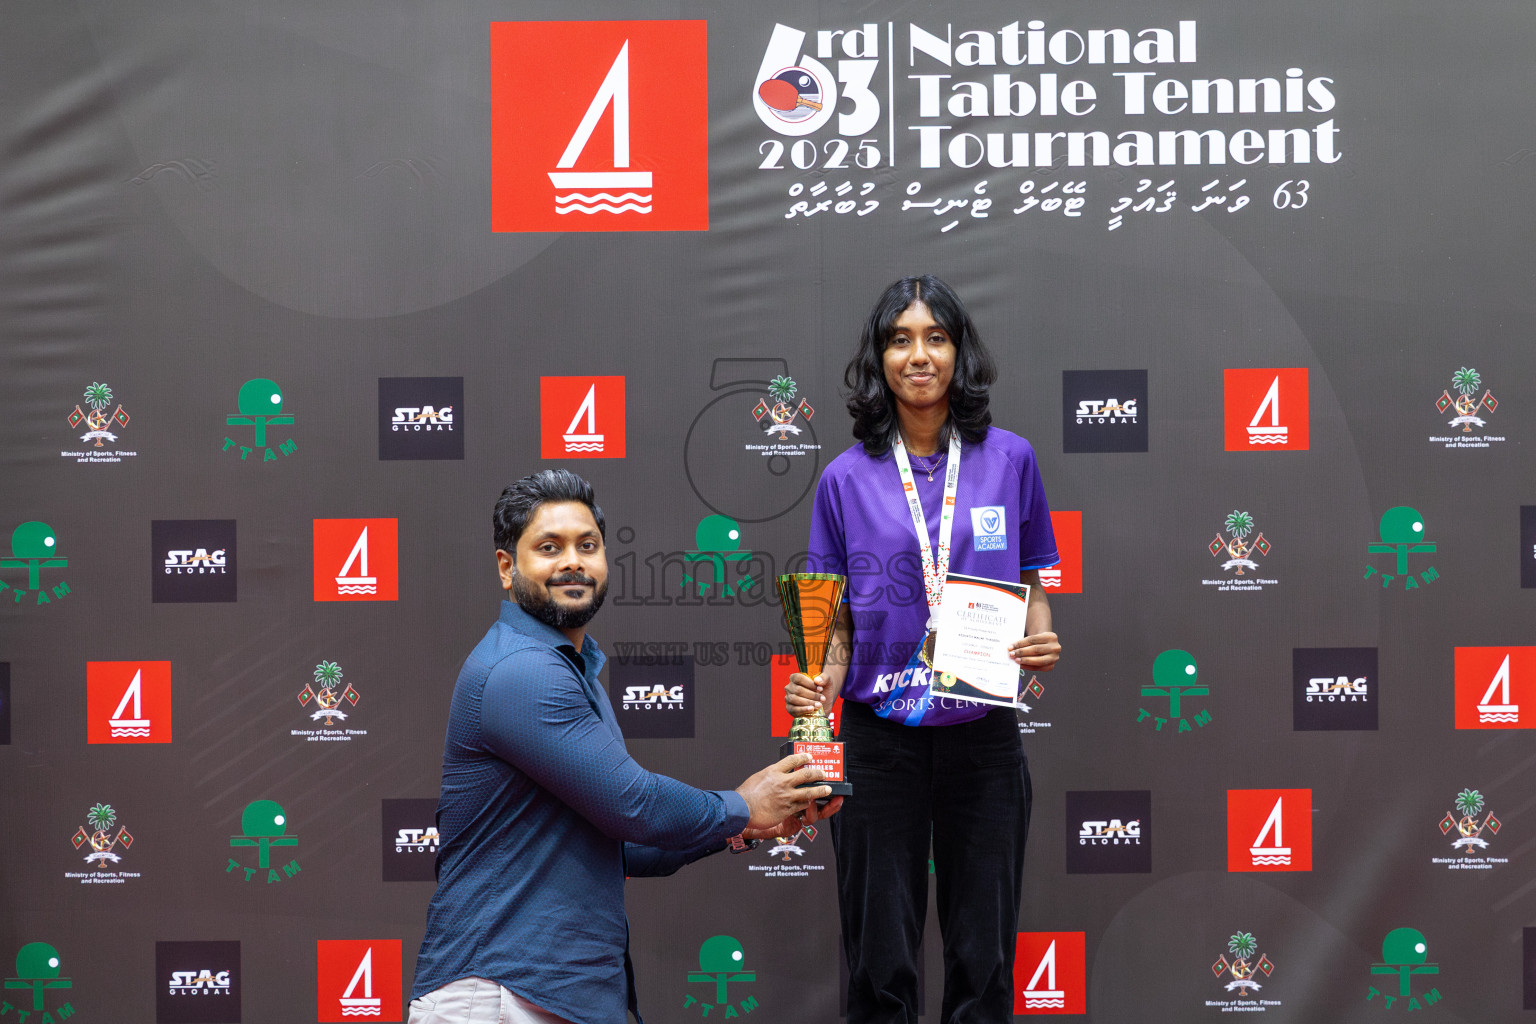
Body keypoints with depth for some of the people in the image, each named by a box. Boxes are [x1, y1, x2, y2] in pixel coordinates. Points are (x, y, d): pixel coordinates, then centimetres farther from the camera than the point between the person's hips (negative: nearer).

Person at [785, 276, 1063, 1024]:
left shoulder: (1009, 459, 2)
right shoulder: (847, 478, 1)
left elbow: (1029, 585, 9)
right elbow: (837, 616, 5)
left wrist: (1042, 642, -11)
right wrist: (821, 680, -14)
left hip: (982, 733, 0)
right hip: (879, 735, 0)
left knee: (984, 951, 9)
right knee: (880, 953, 8)